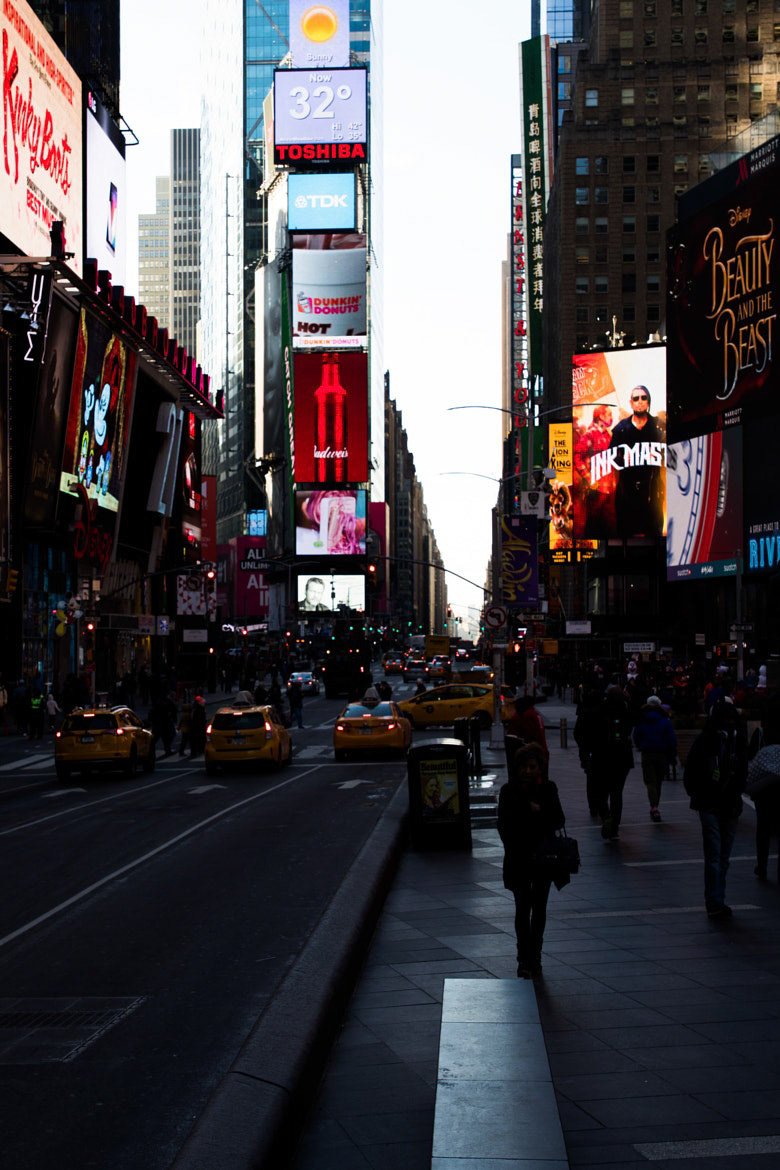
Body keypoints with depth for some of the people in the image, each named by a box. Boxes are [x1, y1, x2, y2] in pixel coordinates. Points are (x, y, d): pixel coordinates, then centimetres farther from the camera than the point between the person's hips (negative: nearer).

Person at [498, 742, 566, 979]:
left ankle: (534, 956, 23)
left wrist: (540, 811, -19)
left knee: (539, 908, 11)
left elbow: (559, 821, -2)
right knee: (523, 908, -4)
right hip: (518, 859, -2)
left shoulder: (548, 789, -2)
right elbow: (503, 826, -3)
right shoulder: (509, 791, -6)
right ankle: (525, 960, -2)